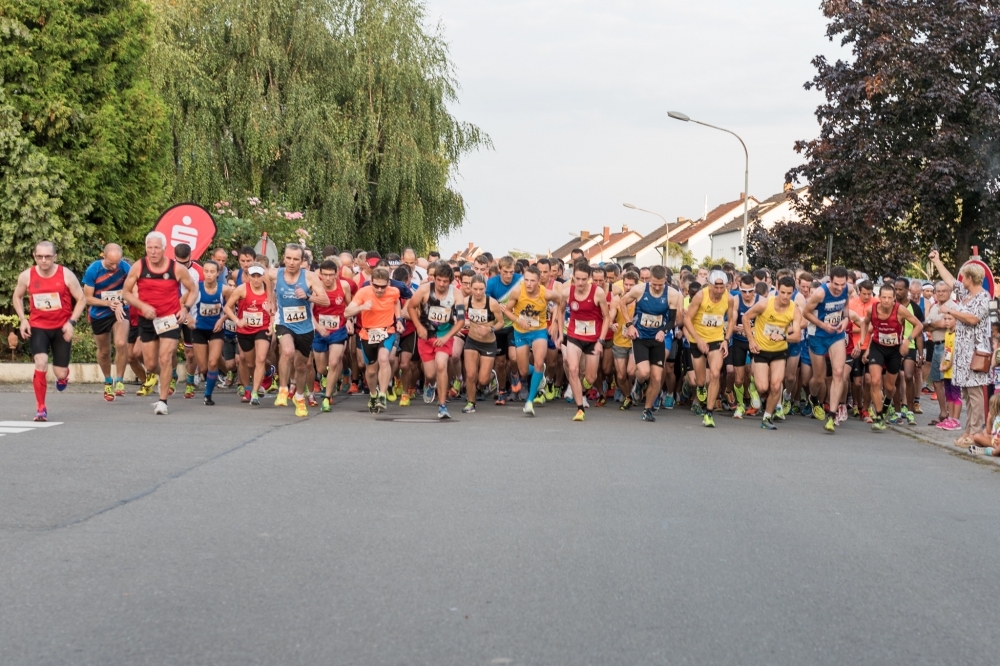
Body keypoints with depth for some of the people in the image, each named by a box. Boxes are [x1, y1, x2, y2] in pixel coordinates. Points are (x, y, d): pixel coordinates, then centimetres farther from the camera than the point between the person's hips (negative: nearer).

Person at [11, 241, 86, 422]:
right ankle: (41, 408, -7)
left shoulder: (66, 274, -12)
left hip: (62, 327, 0)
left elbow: (81, 299, -3)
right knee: (41, 363, -22)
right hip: (38, 327, 0)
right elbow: (17, 296, 12)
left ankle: (64, 375, 43)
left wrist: (71, 322, -14)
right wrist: (22, 319, -1)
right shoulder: (26, 276, -7)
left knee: (60, 373, 1)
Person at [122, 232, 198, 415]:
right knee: (150, 364, 8)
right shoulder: (138, 267, -7)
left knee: (165, 359, -14)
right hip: (147, 320, 2)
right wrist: (142, 306, -15)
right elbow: (126, 292, 1)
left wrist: (186, 308, -11)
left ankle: (163, 401, -5)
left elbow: (193, 290, 5)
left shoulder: (177, 269, -9)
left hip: (170, 318, -2)